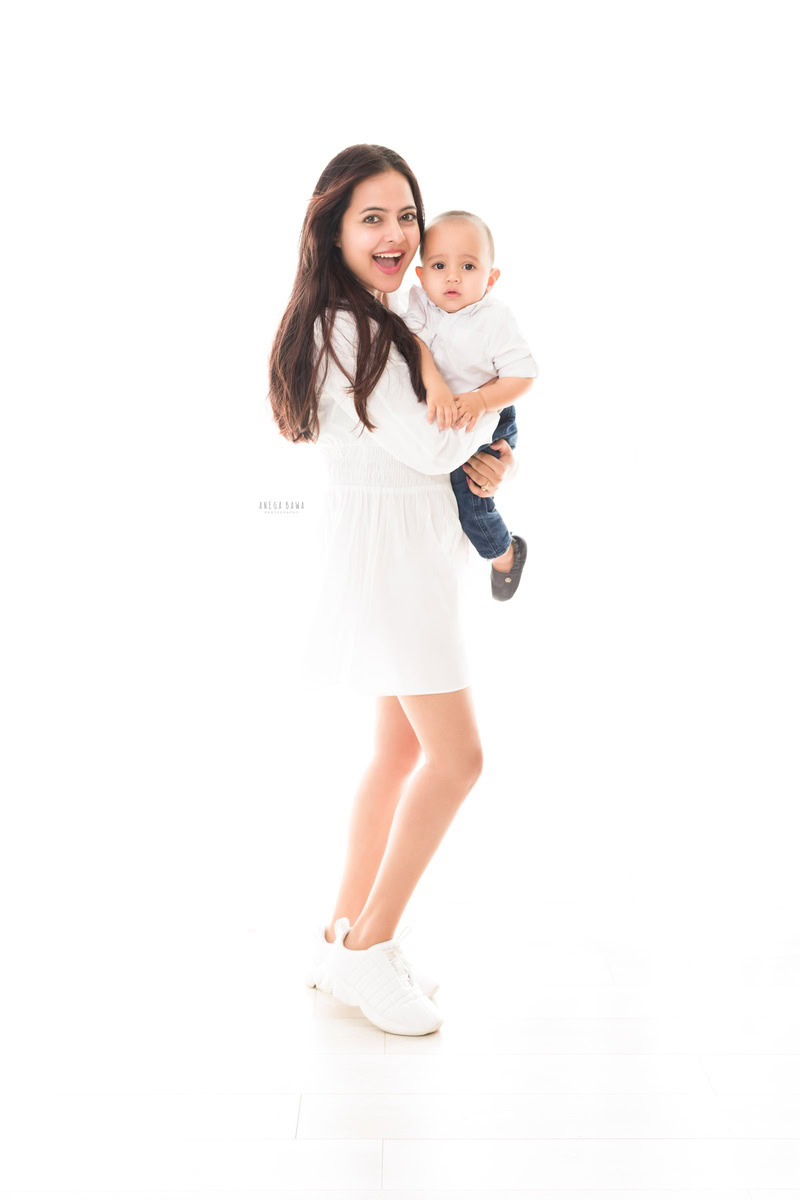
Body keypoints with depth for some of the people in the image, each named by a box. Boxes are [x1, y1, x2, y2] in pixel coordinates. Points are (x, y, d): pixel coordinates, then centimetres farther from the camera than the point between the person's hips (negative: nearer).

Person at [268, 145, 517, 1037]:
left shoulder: (388, 321, 16)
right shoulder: (347, 328, -17)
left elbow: (433, 435, 20)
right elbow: (429, 448, -19)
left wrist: (483, 459, -2)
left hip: (412, 551, 10)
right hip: (384, 551, -10)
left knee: (402, 748, 13)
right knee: (457, 755, -7)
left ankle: (345, 935, 24)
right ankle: (368, 950, 8)